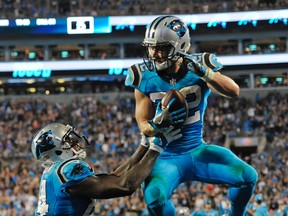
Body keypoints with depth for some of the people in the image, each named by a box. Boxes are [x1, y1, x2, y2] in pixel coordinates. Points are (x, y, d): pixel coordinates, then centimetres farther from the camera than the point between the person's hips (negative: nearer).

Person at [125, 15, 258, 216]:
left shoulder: (198, 67, -7)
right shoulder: (146, 78, -7)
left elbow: (233, 91, -22)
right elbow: (143, 125, -2)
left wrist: (204, 72, -35)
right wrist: (158, 124, -26)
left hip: (197, 150, 2)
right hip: (166, 157, -2)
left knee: (248, 176, -13)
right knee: (154, 197, -32)